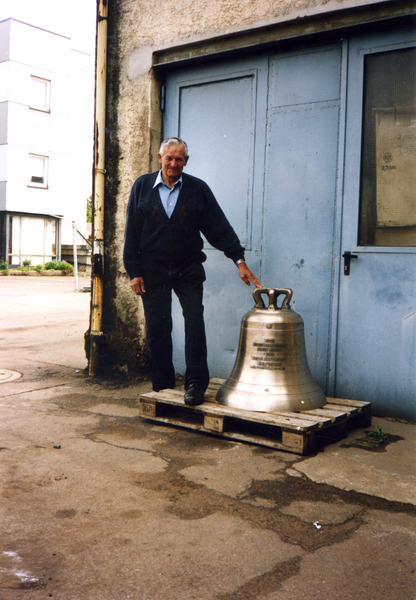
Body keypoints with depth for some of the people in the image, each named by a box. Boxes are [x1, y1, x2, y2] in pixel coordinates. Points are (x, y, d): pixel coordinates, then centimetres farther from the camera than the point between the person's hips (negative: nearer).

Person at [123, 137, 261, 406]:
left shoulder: (198, 189, 2)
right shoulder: (142, 186, 3)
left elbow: (219, 226, 1)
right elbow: (132, 232, 3)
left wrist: (239, 260, -6)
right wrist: (134, 271, -2)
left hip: (188, 268, 0)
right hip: (153, 269, 1)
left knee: (195, 322, -11)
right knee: (157, 329, 3)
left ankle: (196, 384, -4)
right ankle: (163, 388, 13)